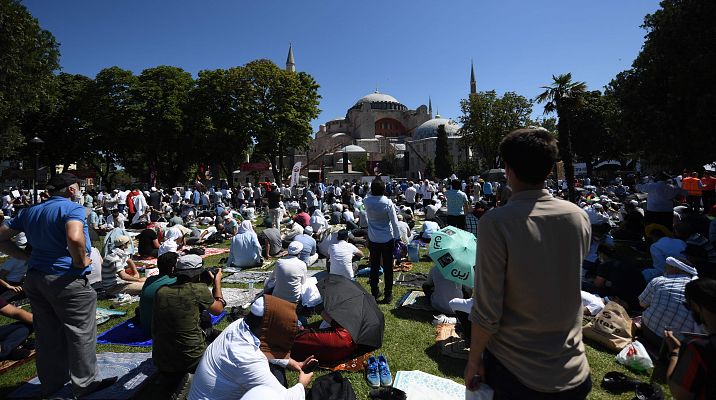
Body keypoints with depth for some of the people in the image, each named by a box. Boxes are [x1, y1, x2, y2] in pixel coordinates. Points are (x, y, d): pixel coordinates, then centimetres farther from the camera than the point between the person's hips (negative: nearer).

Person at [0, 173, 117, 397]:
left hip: (34, 278, 8)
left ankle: (50, 383, 33)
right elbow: (75, 238, -33)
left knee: (47, 334, 19)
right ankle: (85, 383, 18)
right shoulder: (72, 208, -15)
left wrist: (26, 257, 10)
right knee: (81, 333, 6)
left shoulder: (30, 212, 11)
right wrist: (81, 261, -18)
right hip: (66, 280, -8)